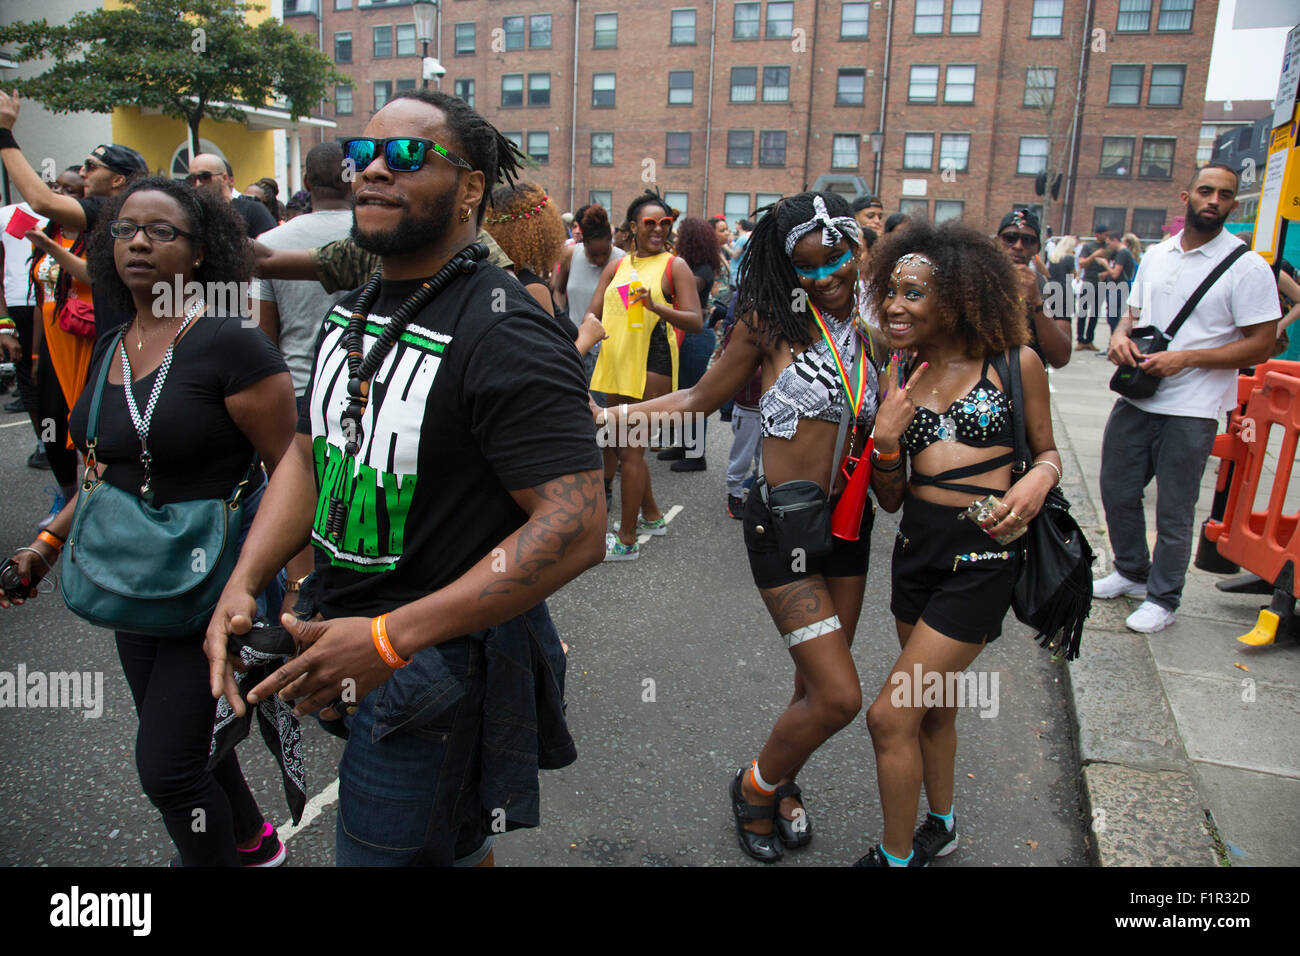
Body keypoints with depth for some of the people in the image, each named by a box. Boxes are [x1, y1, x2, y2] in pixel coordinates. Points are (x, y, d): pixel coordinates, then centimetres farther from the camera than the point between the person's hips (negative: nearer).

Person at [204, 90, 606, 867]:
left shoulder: (504, 335, -22)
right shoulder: (353, 312, 6)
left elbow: (577, 527, -28)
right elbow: (312, 455, 14)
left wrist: (390, 640, -29)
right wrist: (242, 586, -2)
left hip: (441, 663, -8)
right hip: (345, 632, 8)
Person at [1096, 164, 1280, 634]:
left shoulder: (1247, 267, -8)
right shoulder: (1156, 255, 9)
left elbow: (1260, 346, -10)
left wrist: (1186, 358, -20)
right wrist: (1120, 334, -4)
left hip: (1191, 409, -5)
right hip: (1136, 398, 6)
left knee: (1174, 513, 4)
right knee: (1116, 490, 15)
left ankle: (1163, 598, 22)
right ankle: (1131, 572, 36)